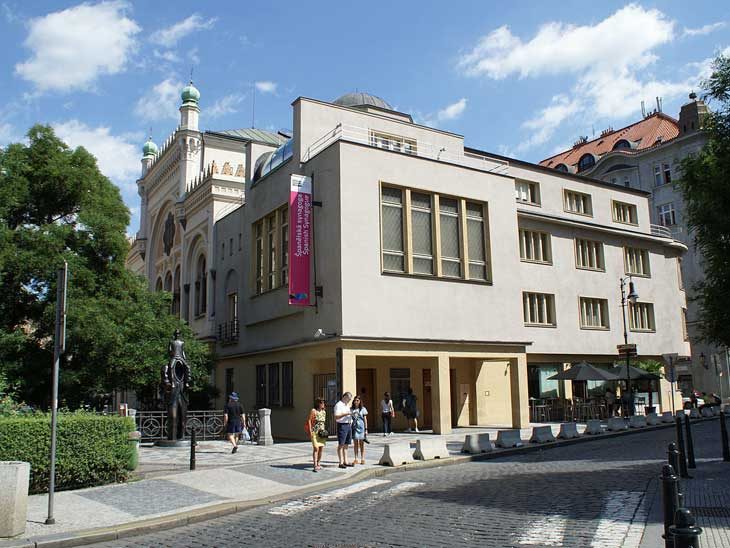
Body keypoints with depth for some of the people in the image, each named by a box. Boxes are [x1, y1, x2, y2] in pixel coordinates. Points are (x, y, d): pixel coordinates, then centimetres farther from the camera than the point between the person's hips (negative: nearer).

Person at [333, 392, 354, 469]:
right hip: (342, 425, -9)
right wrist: (346, 414, -23)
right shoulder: (338, 405, -10)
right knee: (341, 445, -5)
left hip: (348, 425, 9)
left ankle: (345, 462, 15)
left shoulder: (347, 405, 18)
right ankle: (341, 463, -3)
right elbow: (336, 417, -17)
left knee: (346, 445, 11)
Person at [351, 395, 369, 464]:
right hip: (354, 427, 2)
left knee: (361, 444, 2)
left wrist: (366, 429, -2)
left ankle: (362, 459, 6)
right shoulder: (351, 409, 6)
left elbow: (365, 419, 3)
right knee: (355, 444, 5)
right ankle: (356, 459, 10)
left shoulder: (363, 409, 2)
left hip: (361, 427, -2)